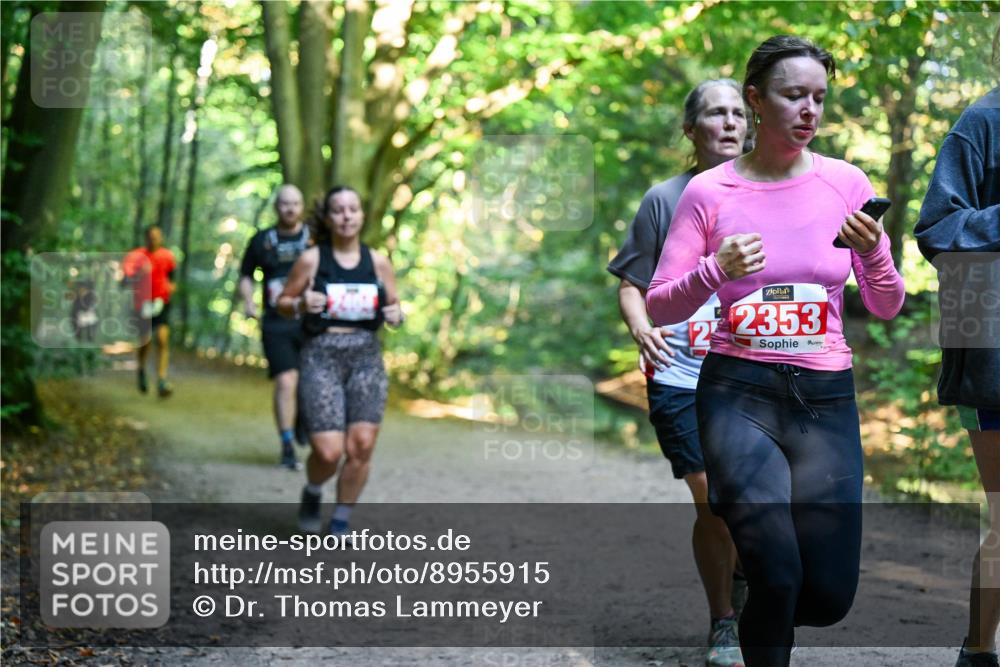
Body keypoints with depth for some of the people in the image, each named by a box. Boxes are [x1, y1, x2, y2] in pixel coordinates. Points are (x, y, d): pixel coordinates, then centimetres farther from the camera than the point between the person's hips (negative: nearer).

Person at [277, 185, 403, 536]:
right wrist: (301, 304, -13)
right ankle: (312, 493, 24)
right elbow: (283, 302, 8)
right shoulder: (311, 260, 0)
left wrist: (396, 315, -6)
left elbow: (394, 306, 17)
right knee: (328, 452, -12)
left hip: (366, 357, 3)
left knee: (361, 446, -8)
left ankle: (341, 521, 13)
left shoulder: (378, 262, 7)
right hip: (321, 357, -2)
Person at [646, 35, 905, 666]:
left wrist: (873, 254, -15)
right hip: (738, 393, -2)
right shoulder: (709, 192, -3)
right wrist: (716, 270, -20)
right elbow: (660, 307, -2)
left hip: (826, 398, 3)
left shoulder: (846, 182, 2)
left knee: (830, 595, 0)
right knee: (778, 578, -16)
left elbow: (887, 309, 6)